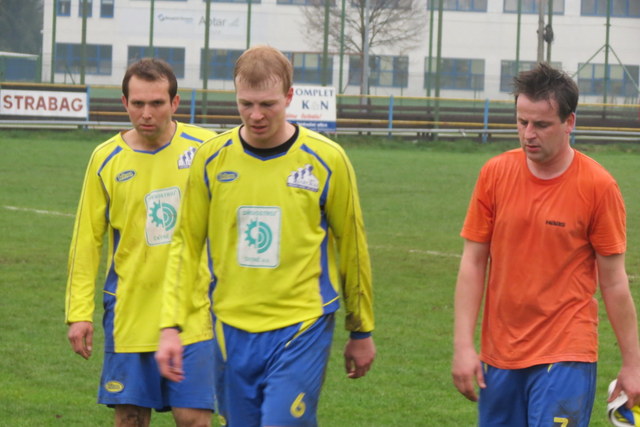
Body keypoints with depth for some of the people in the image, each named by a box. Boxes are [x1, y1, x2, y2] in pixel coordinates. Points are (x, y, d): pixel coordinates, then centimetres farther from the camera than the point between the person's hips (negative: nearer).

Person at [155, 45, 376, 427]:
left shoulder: (326, 160, -5)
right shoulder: (211, 159, 1)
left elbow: (352, 248, 6)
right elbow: (186, 244, 9)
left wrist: (361, 332, 12)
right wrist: (170, 326, 2)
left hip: (302, 329, -3)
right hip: (233, 330, 3)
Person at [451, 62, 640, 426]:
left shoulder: (598, 186, -7)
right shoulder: (495, 174, 2)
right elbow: (473, 263, 5)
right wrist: (463, 345, -2)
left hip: (566, 358, -4)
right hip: (499, 356, 4)